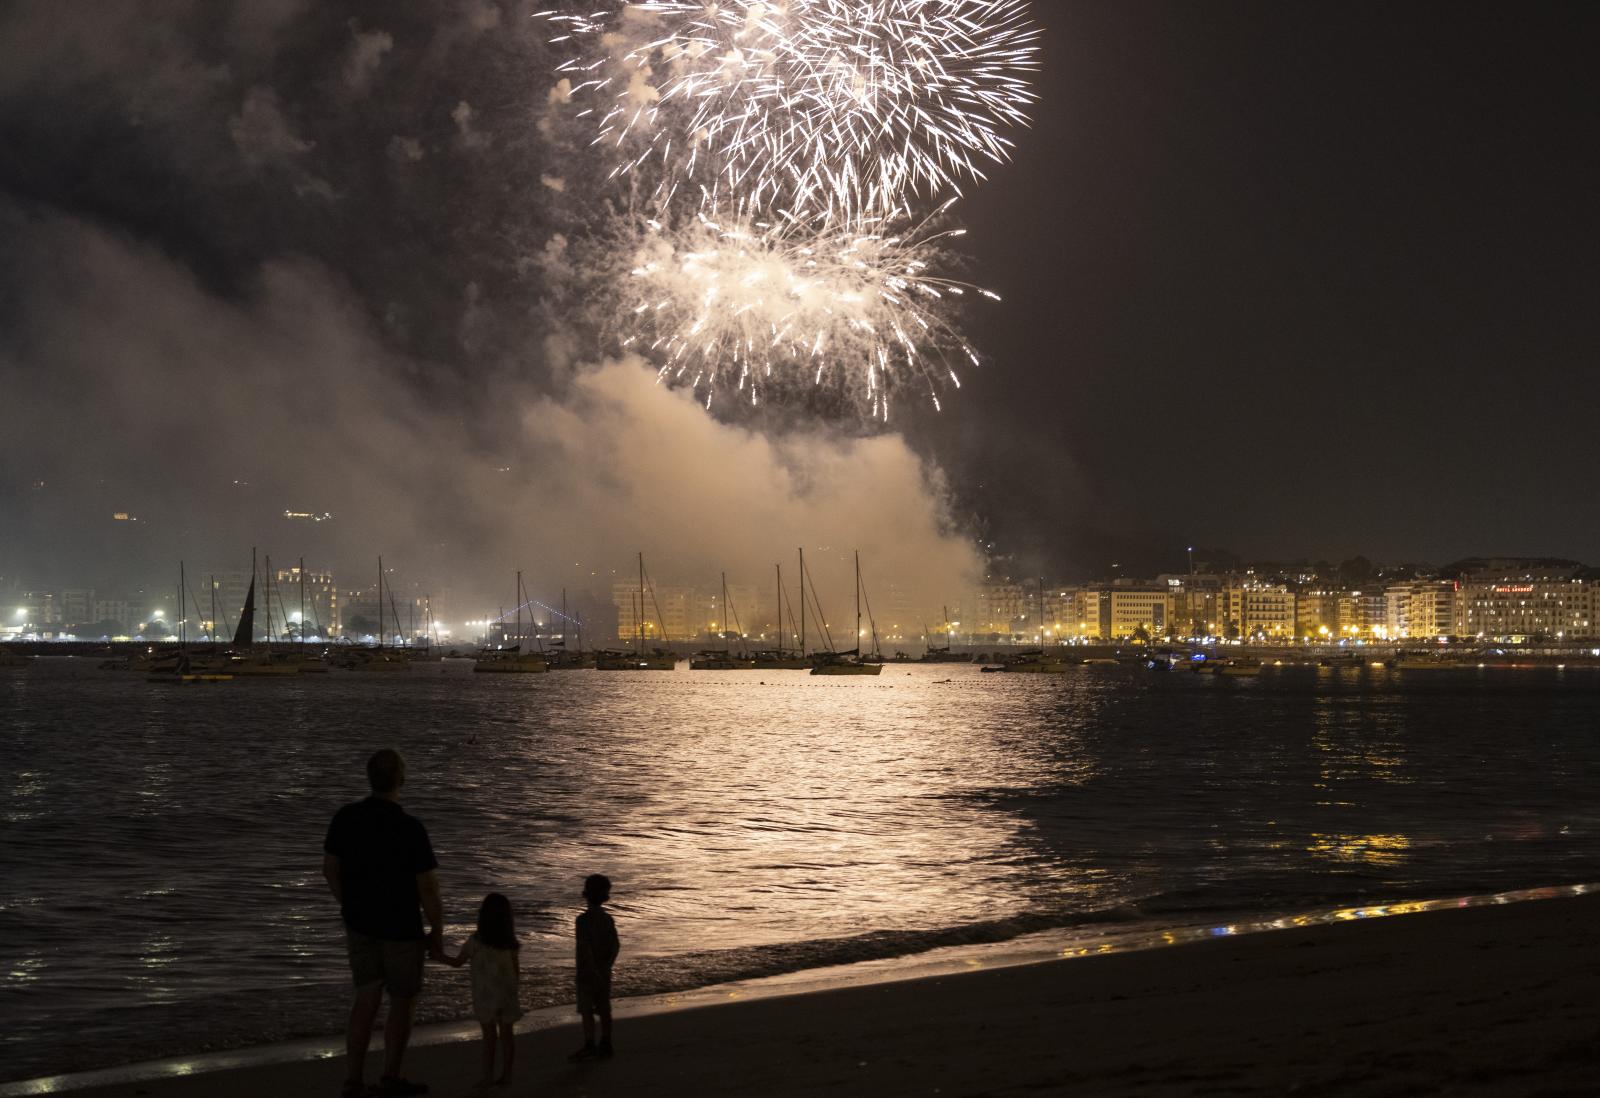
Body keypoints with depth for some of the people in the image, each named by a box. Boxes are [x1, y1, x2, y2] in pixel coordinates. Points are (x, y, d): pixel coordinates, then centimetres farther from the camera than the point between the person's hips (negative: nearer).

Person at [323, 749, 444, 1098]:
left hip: (359, 924, 5)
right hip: (401, 929, -5)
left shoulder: (345, 818, -9)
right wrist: (437, 933, -6)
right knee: (403, 1002, 14)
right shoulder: (411, 829, -24)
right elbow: (428, 888, -20)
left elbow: (330, 868, 4)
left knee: (367, 998, 16)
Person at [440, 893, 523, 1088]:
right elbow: (516, 971, 4)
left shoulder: (476, 941, -9)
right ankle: (506, 1074, 12)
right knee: (506, 1033, 10)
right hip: (507, 995, 2)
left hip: (485, 996, -2)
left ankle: (488, 1076, 2)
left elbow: (457, 962, 1)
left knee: (489, 1035, 3)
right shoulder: (510, 944, -1)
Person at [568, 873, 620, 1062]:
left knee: (586, 1011, -2)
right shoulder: (607, 918, 3)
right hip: (604, 972, 6)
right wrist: (607, 966, -3)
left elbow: (586, 947, -22)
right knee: (604, 1009, 11)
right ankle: (605, 1045, 16)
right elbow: (616, 945, -1)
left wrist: (594, 971, -19)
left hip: (587, 972, -6)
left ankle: (589, 1047, -3)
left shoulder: (583, 919, -15)